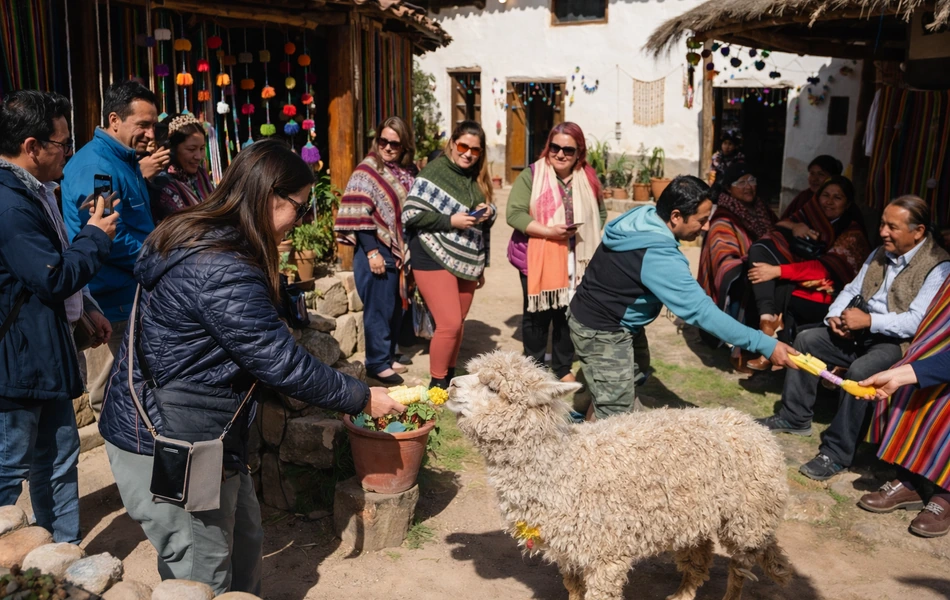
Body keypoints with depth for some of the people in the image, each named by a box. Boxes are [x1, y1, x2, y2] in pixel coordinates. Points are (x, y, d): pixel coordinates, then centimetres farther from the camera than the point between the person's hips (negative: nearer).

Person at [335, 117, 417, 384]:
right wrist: (372, 251, -18)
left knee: (397, 306, 14)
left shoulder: (409, 172, 7)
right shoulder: (368, 170, -10)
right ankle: (378, 362, 11)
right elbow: (358, 215, -15)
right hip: (376, 249, -6)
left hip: (401, 250, 6)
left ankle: (389, 355, 28)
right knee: (379, 308, 0)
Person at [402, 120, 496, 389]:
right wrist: (450, 220, -21)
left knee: (458, 323, 11)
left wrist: (488, 213, -2)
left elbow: (485, 221, 21)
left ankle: (449, 376, 26)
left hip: (467, 262, 7)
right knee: (450, 323, -12)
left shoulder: (477, 177, 11)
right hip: (435, 260, -7)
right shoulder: (434, 171, -10)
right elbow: (410, 215, -14)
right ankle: (437, 383, 5)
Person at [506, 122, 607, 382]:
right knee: (537, 315, 9)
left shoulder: (588, 178, 7)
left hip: (576, 261, 3)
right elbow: (514, 213, -13)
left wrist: (589, 235, -3)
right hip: (538, 260, -3)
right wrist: (548, 231, -22)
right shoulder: (531, 175, -6)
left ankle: (563, 369, 26)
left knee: (568, 314, 11)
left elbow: (600, 214, 17)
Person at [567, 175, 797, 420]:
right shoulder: (659, 257, -32)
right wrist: (764, 345, -28)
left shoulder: (643, 217, -5)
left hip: (592, 315, 10)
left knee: (635, 372, 28)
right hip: (602, 332, -10)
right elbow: (702, 311, -32)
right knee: (617, 415, -4)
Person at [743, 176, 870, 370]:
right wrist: (793, 226, -11)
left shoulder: (853, 234, -4)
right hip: (798, 282, 7)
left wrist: (778, 271, -28)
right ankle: (768, 318, -33)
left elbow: (827, 268, -19)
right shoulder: (812, 216, 15)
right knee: (760, 248, -16)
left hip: (826, 296, -7)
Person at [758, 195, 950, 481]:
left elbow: (917, 321, -25)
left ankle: (837, 453, -24)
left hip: (898, 341, -9)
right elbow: (852, 290, 13)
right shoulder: (881, 253, 10)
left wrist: (870, 320, -28)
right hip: (862, 330, 9)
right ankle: (795, 416, 9)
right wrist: (835, 315, -7)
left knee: (859, 371, -34)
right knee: (806, 340, -1)